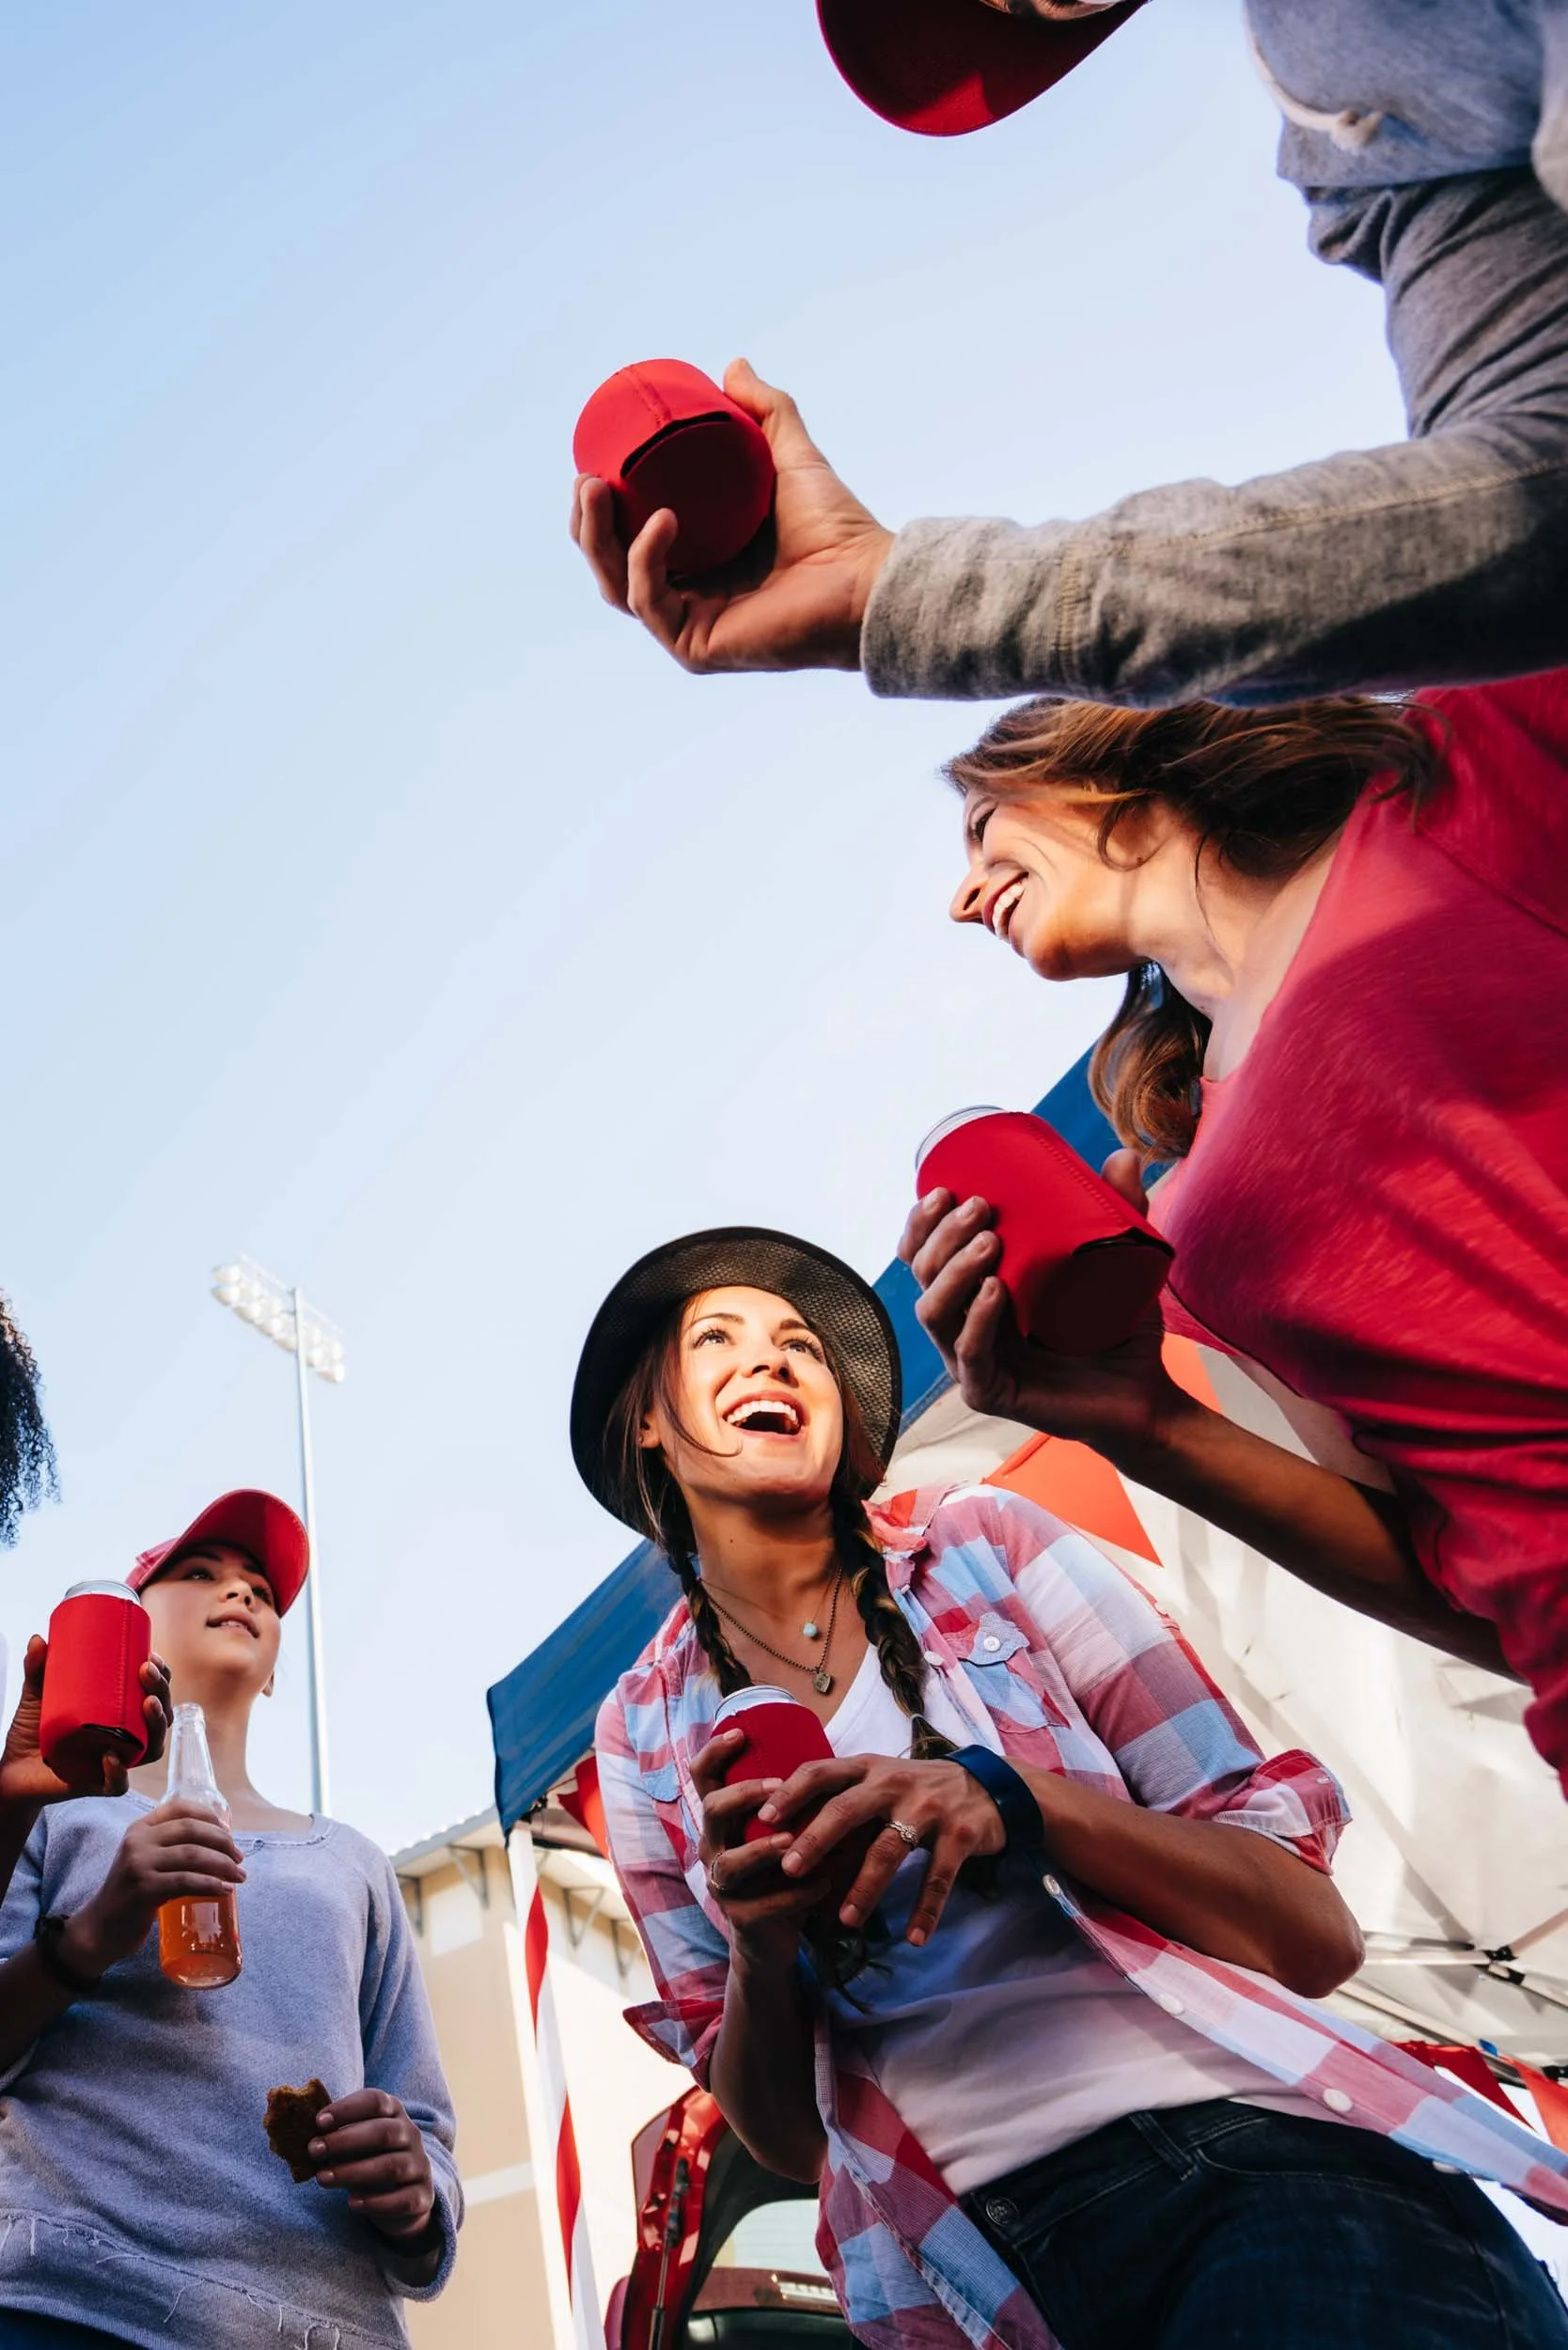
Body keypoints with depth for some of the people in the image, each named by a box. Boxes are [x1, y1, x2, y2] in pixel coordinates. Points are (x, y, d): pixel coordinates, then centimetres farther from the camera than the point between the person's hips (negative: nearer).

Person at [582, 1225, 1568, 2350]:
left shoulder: (985, 1547, 5)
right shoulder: (647, 1734, 12)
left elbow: (1315, 1930, 1)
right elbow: (780, 2134, 13)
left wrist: (1013, 1799, -15)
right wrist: (760, 1945, -8)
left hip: (1271, 2148, -2)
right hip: (995, 2254, 2)